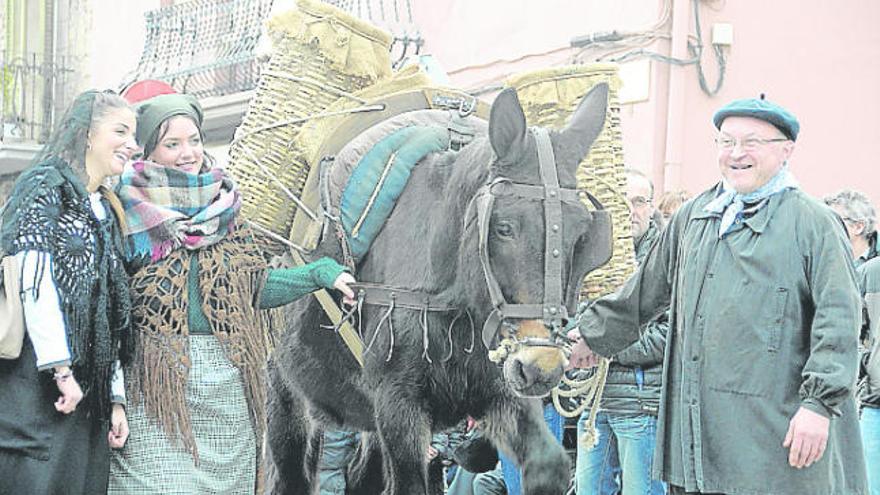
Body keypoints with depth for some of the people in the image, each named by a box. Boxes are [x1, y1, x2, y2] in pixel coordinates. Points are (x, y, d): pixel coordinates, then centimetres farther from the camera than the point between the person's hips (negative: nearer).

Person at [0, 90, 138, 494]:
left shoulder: (105, 212, 21)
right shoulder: (47, 185, -1)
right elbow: (35, 280, -13)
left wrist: (115, 397, 14)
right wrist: (61, 368, -18)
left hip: (88, 389, 7)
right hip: (37, 381, -7)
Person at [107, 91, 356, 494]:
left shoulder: (224, 206, 14)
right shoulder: (132, 207, 1)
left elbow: (256, 287, 13)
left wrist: (321, 274, 3)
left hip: (226, 381, 4)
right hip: (156, 376, -4)